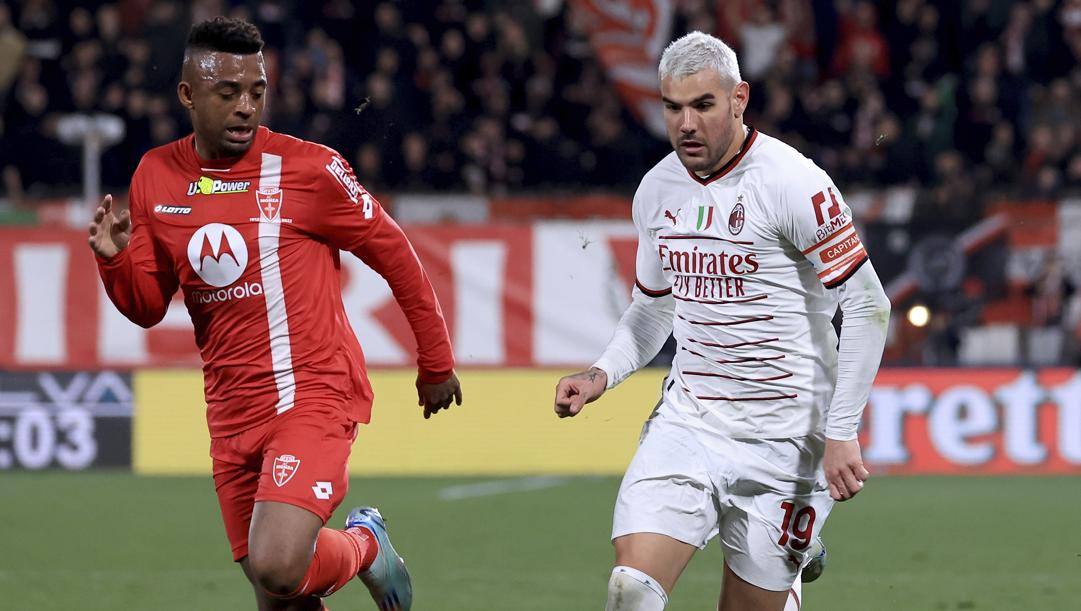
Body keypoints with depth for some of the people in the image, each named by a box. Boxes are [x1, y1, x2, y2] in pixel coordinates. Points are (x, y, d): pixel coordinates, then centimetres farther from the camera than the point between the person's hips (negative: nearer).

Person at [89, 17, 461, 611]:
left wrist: (436, 363, 9)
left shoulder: (308, 169, -10)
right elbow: (148, 307, 13)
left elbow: (395, 255, 1)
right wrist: (115, 258, -9)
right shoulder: (155, 178, 4)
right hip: (231, 411, 5)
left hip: (312, 391, -5)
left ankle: (363, 545, 9)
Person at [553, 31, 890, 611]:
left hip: (781, 439, -5)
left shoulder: (790, 182, -13)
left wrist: (841, 432, -14)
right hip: (686, 424, 5)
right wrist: (603, 374, 4)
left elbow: (868, 306, -12)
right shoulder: (656, 190, 7)